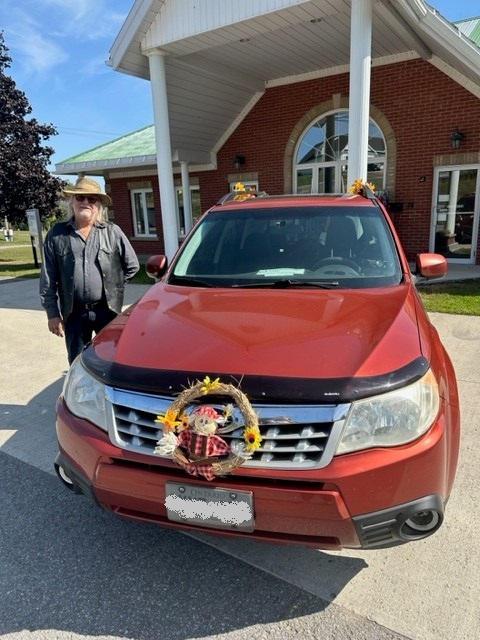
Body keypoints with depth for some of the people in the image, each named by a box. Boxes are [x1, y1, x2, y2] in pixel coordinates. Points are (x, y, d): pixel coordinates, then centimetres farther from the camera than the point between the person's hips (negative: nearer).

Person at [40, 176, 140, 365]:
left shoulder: (112, 232, 1)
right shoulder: (57, 234, 1)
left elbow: (132, 265, 10)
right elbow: (48, 280, 1)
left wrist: (113, 286, 6)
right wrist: (53, 313, -1)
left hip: (107, 310, 0)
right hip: (74, 313, 1)